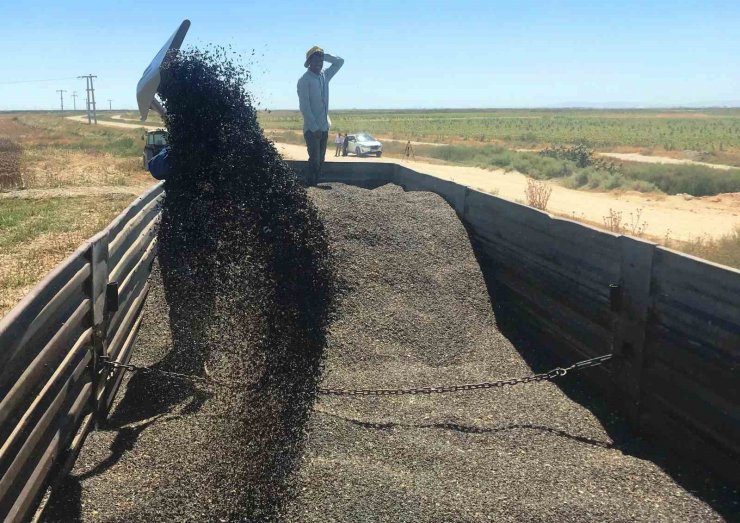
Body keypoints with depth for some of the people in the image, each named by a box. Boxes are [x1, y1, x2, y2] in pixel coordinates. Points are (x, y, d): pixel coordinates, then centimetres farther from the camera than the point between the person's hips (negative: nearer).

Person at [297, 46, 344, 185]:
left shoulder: (325, 76, 9)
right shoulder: (304, 80, -10)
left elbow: (340, 62, 18)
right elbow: (304, 106, -15)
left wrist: (324, 55, 3)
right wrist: (314, 127, -19)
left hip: (324, 127, 7)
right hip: (312, 128, -7)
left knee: (320, 160, 9)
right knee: (315, 160, -10)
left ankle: (315, 184, 16)